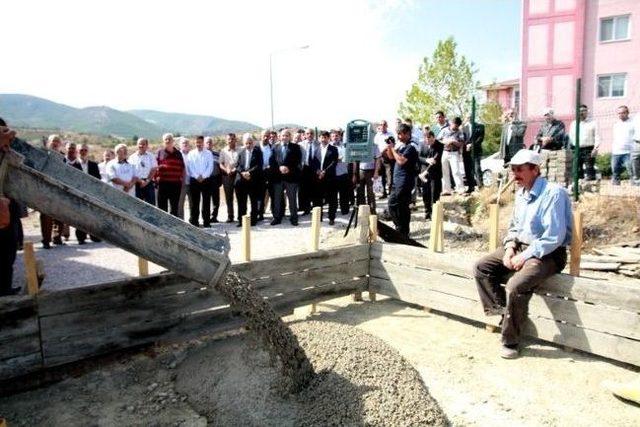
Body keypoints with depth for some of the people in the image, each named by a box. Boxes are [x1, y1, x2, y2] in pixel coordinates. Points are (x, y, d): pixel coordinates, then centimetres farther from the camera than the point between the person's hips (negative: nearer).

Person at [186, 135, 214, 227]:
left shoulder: (208, 153, 8)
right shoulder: (191, 153, 8)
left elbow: (210, 167, -1)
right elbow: (189, 167, 1)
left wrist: (203, 176, -11)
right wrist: (197, 177, -10)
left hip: (206, 180, 0)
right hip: (194, 180, 0)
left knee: (206, 202, 1)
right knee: (194, 202, 2)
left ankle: (206, 222, 5)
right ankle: (194, 221, 7)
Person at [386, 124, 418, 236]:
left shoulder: (411, 147, -13)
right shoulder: (402, 145, 14)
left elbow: (401, 161, -24)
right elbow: (392, 157, 23)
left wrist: (393, 148, -13)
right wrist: (390, 148, 6)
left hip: (405, 182, -9)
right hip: (398, 181, 10)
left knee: (400, 207, -9)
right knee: (392, 205, 13)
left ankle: (402, 232, 1)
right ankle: (402, 229, 23)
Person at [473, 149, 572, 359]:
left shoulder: (553, 193, -18)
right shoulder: (521, 193, 8)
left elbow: (554, 238, -23)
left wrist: (524, 257, -19)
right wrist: (509, 247, -1)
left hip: (547, 253, -9)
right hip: (520, 246, 9)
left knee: (515, 286, -30)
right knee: (481, 268, -5)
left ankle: (510, 340, -10)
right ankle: (502, 313, -2)